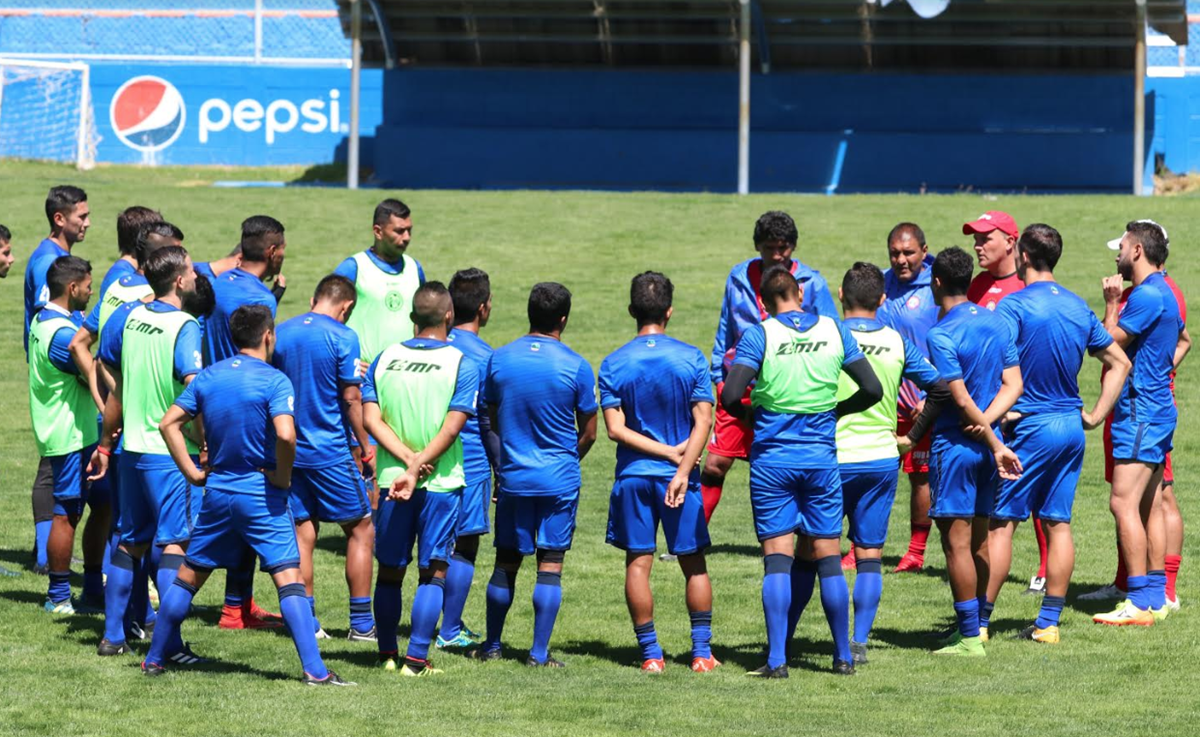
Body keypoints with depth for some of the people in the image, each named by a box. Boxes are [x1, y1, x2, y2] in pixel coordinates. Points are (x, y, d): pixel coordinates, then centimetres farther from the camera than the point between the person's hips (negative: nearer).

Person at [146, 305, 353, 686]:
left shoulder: (208, 376, 5)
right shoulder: (273, 381, -12)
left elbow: (169, 423, 6)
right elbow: (285, 435, -26)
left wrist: (192, 472, 8)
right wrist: (283, 477, -10)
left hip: (217, 492, 5)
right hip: (262, 496, -5)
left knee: (188, 575, 17)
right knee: (289, 579, -7)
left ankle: (155, 658, 24)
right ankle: (315, 670, -15)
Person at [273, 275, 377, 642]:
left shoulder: (281, 334, 5)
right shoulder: (342, 338, -10)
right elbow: (351, 399, -11)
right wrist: (366, 447, -1)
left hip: (289, 451, 5)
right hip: (331, 453, -5)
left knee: (303, 533, 10)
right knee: (361, 529, 7)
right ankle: (361, 623, 6)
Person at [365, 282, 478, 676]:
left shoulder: (384, 359, 4)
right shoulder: (462, 365, -5)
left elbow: (371, 417, -5)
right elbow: (452, 426, -14)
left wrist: (408, 460, -10)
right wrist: (418, 466, -15)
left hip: (392, 479, 3)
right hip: (441, 482, -3)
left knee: (389, 570, 14)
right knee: (433, 572, 2)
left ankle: (387, 654, 20)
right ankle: (416, 660, -4)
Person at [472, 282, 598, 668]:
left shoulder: (499, 360, -2)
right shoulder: (576, 367, -9)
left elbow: (492, 420, 10)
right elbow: (588, 434, -1)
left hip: (512, 477, 2)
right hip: (560, 480, -2)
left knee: (506, 562, 13)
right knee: (550, 566, 1)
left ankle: (492, 644, 21)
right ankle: (539, 652, 0)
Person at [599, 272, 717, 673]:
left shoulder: (614, 364, -3)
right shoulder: (691, 359, -4)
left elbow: (616, 429, -9)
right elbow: (703, 421, -11)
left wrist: (668, 452, -8)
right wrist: (682, 469, -15)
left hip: (634, 475, 0)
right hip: (679, 475, 0)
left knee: (638, 563, 5)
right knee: (693, 563, 9)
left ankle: (651, 653, 4)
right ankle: (702, 652, 9)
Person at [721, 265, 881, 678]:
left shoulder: (758, 336, -6)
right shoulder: (834, 331, 3)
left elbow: (730, 396, -14)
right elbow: (872, 389, 6)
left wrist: (748, 415, 7)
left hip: (772, 460, -2)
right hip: (821, 458, 2)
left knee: (777, 558, -1)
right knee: (826, 558, 8)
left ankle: (777, 659, -7)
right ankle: (843, 656, 13)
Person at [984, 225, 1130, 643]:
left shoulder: (1016, 305, -12)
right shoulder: (1078, 307, 9)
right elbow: (1120, 362, 16)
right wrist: (1095, 416, 13)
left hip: (1029, 427, -6)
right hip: (1071, 428, 6)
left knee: (1000, 523, -1)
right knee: (1058, 524, 8)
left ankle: (979, 620, 1)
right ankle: (1049, 623, 9)